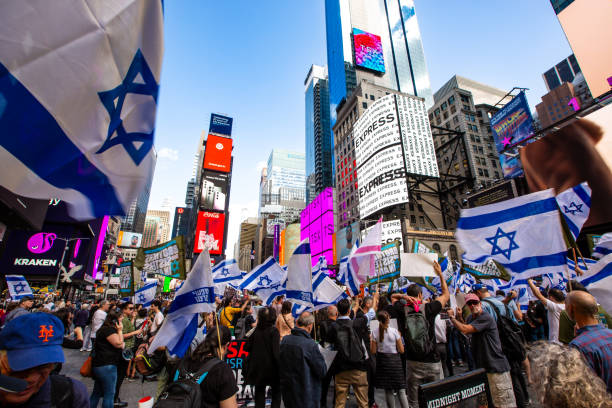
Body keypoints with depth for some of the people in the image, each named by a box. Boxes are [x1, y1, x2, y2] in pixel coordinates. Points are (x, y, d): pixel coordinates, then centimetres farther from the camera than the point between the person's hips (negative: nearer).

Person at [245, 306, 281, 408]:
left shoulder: (256, 331, -7)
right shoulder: (274, 331, -17)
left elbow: (246, 347, 1)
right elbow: (276, 351, -21)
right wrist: (279, 366, -11)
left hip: (257, 367, 3)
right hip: (271, 367, -3)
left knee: (259, 392, 18)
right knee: (276, 392, 17)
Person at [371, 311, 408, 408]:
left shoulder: (374, 333, -8)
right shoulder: (394, 331, -11)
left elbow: (373, 351, -5)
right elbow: (401, 350, -6)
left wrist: (371, 342, 11)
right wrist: (399, 337, 8)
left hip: (382, 361, 1)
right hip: (395, 361, -1)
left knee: (388, 391, 14)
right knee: (401, 390, 7)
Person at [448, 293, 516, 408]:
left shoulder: (486, 318, -22)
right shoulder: (471, 317, 8)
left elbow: (465, 330, -27)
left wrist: (452, 317, -15)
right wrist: (460, 317, 8)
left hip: (497, 367, -9)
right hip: (481, 365, 9)